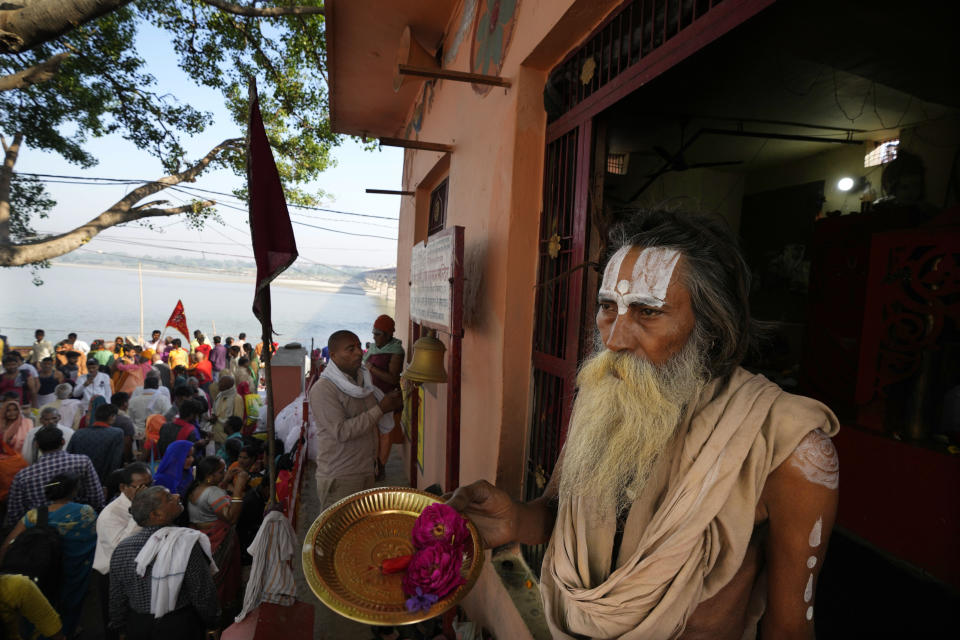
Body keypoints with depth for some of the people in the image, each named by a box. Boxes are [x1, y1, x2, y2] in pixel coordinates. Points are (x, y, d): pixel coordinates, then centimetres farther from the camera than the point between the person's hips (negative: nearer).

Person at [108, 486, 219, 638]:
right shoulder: (187, 545, -26)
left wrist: (122, 629, 16)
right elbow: (203, 595, -20)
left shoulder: (120, 550, -11)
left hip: (138, 627, 5)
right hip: (181, 627, -4)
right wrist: (212, 626, -4)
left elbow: (117, 601, 0)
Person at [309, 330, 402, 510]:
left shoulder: (363, 379, 9)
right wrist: (380, 409, -21)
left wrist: (390, 404, 1)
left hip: (366, 471, 7)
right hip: (339, 477, -7)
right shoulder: (323, 389, -16)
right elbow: (341, 432, -24)